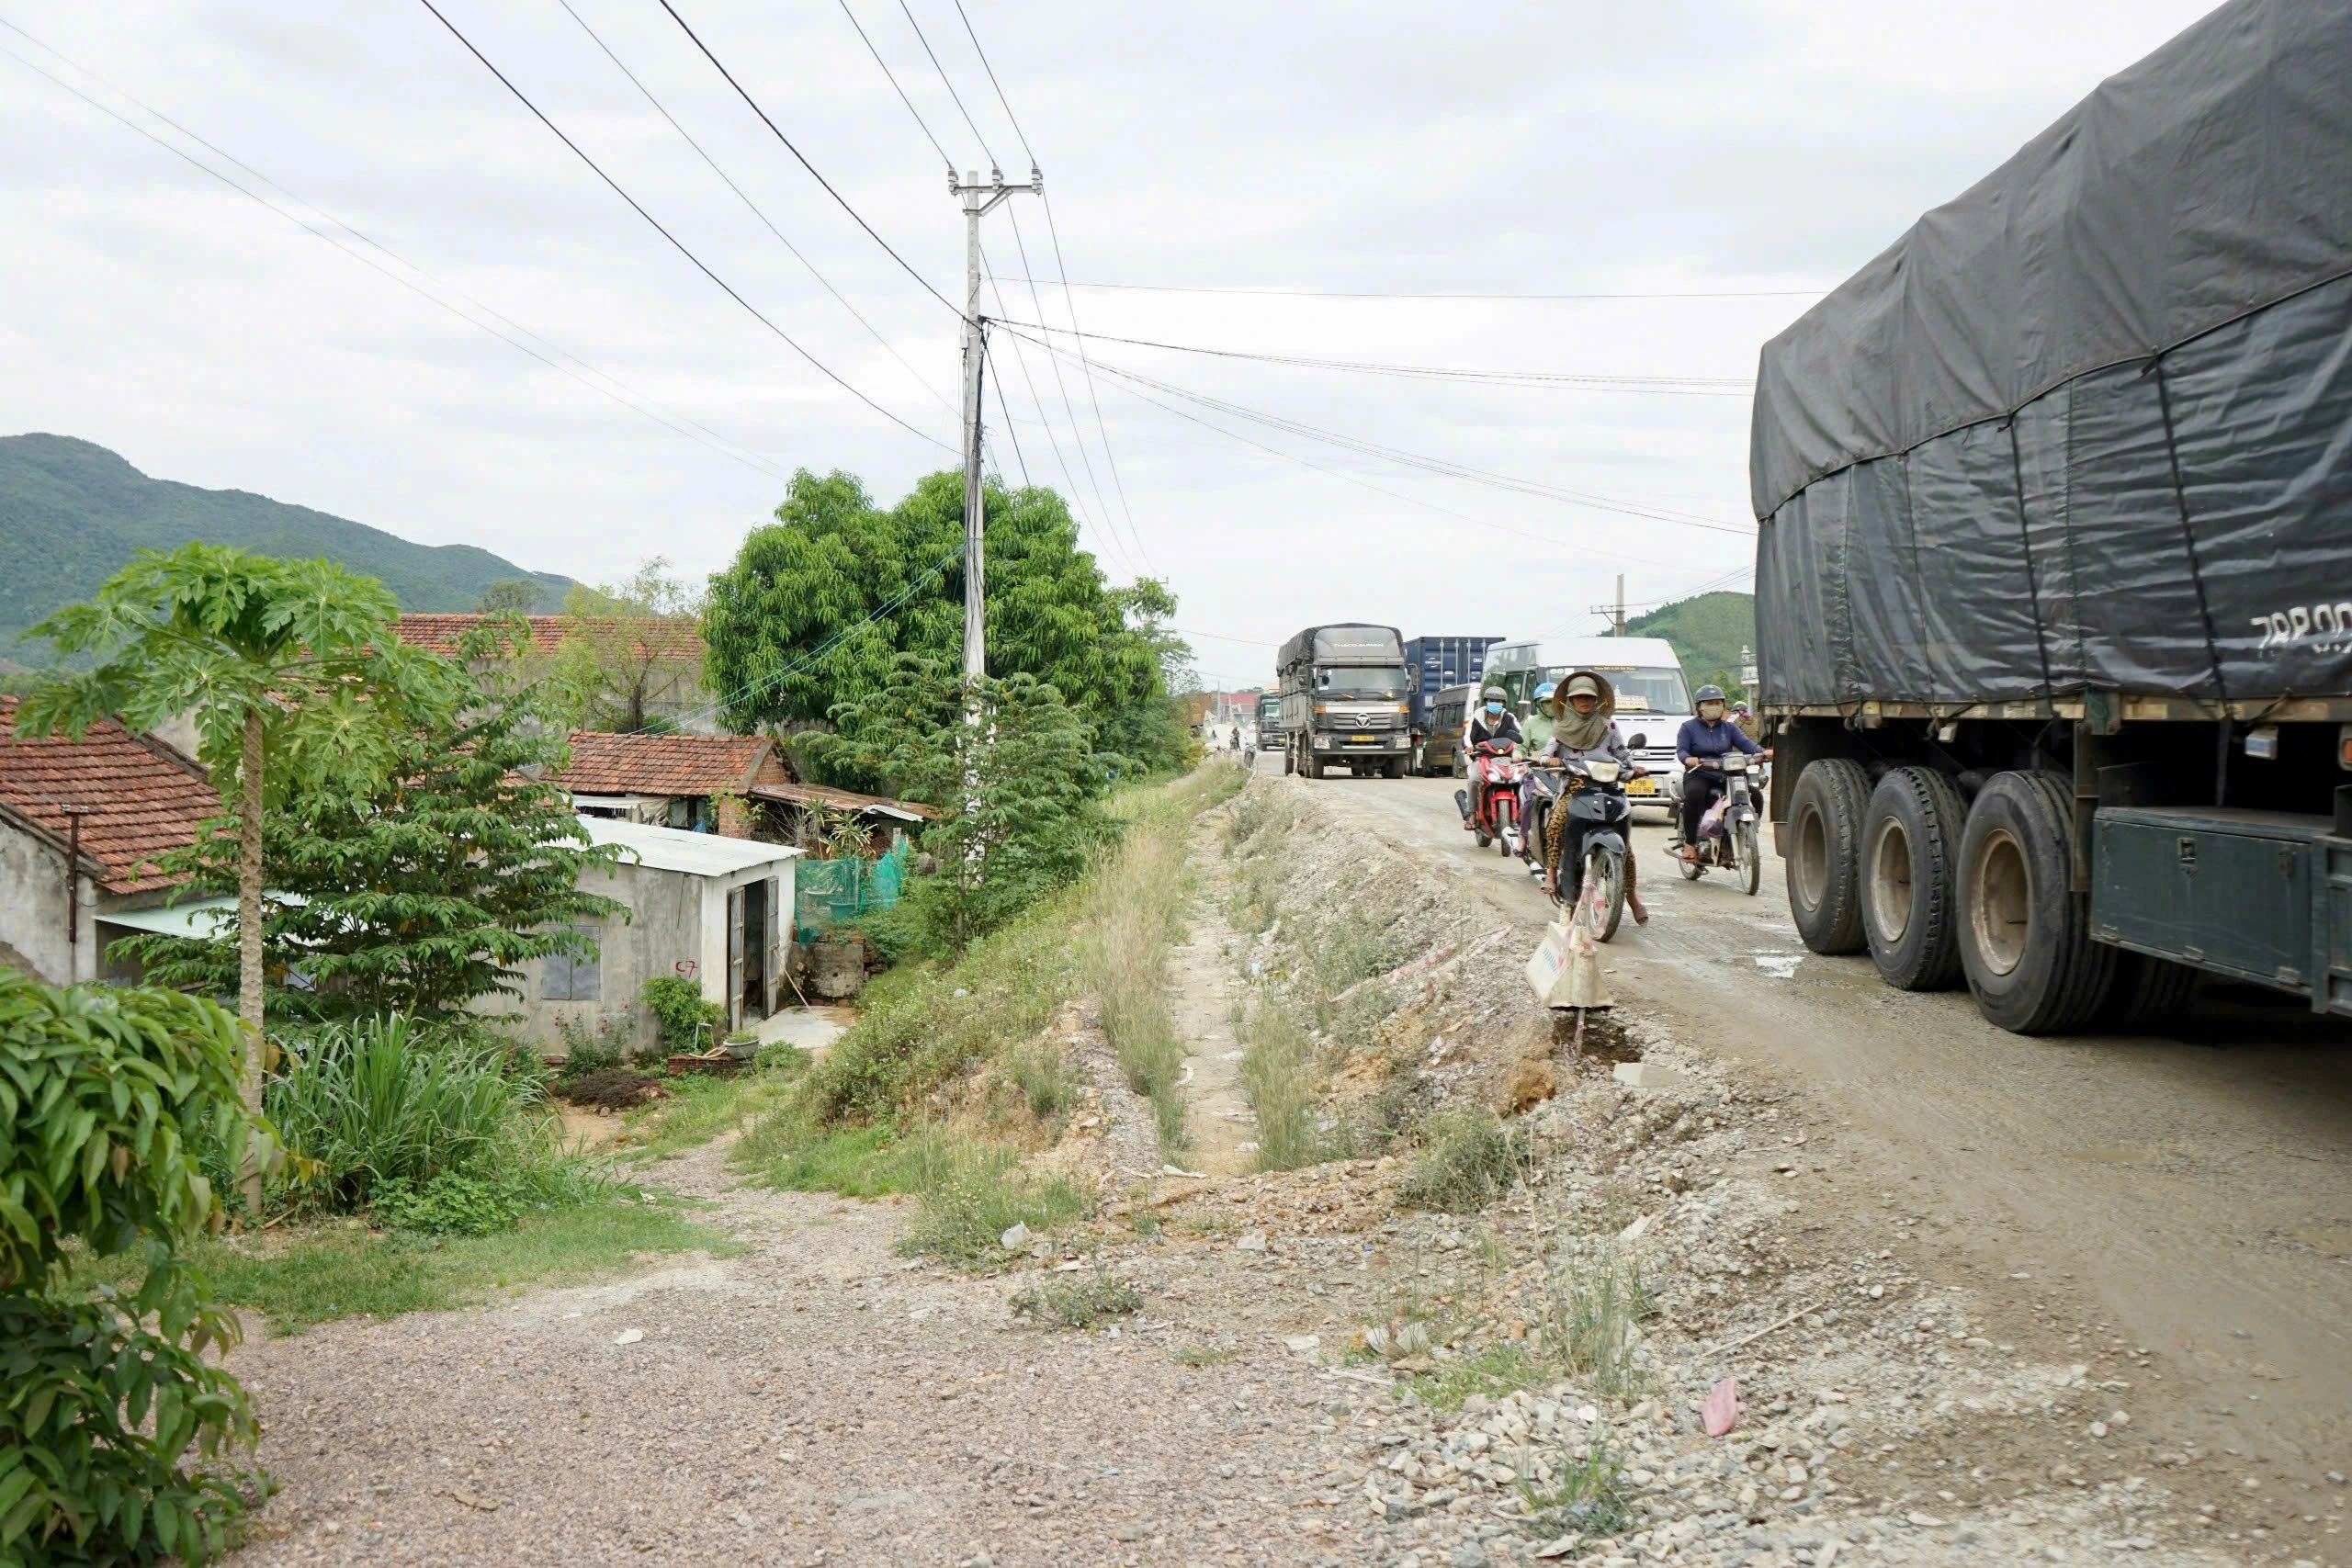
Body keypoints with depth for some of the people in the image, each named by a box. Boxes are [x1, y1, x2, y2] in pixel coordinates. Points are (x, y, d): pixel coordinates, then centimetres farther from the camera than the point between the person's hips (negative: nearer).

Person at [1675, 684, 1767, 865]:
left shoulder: (1729, 727, 18)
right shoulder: (1688, 727, 9)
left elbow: (1745, 743, 3)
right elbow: (1681, 750, -5)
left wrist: (1762, 752, -18)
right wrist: (1688, 759, -30)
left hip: (1725, 776, 4)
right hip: (1698, 775, -4)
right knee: (1694, 793, -38)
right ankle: (1689, 843, -31)